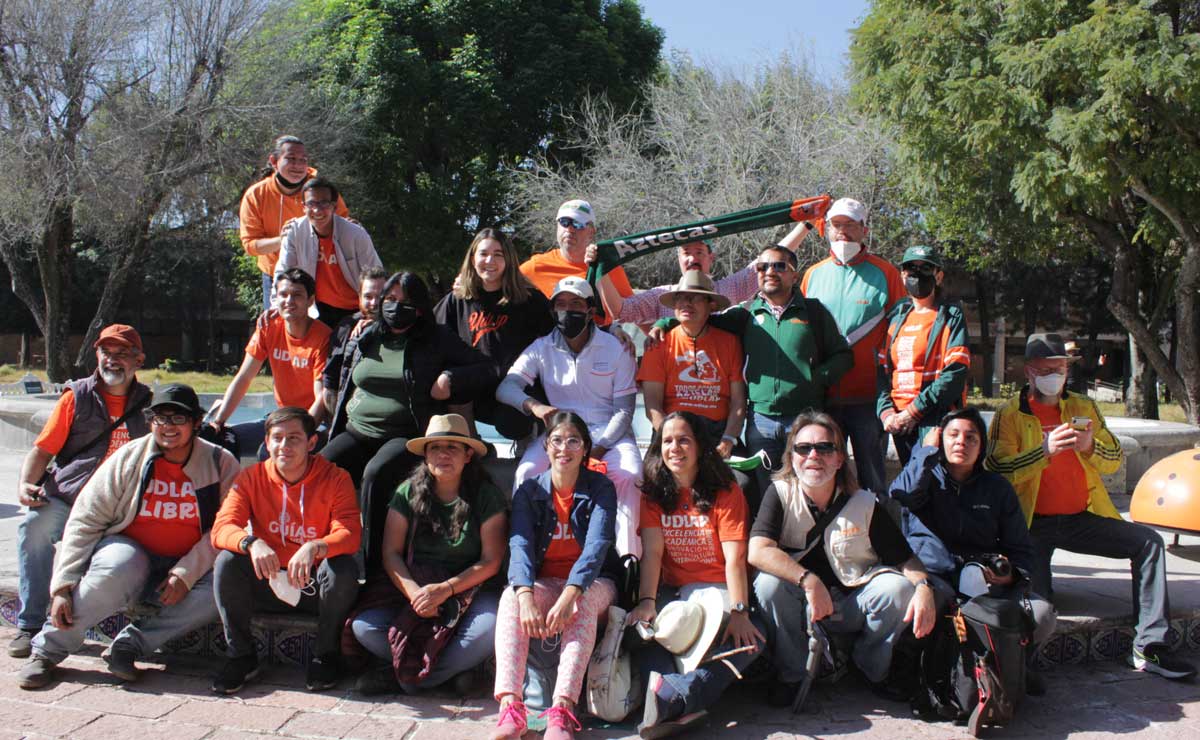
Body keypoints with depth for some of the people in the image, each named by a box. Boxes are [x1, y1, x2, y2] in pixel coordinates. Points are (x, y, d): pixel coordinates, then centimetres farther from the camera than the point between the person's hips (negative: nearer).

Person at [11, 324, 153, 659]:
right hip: (65, 502, 0)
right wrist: (25, 484, -11)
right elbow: (42, 450, 6)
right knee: (35, 525, -29)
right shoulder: (77, 396, 9)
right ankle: (30, 625, -21)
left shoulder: (147, 404, 13)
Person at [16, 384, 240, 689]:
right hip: (129, 549, -1)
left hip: (186, 569, 1)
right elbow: (84, 521, -4)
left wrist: (185, 574, -22)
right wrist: (62, 586, -12)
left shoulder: (221, 463, -4)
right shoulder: (128, 458, -4)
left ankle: (131, 643, -19)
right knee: (118, 571, -36)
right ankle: (47, 649, -16)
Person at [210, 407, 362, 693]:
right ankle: (241, 656, -7)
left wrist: (314, 547, -43)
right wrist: (252, 543, -38)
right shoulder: (252, 478, -2)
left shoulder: (335, 478, -8)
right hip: (269, 583, 2)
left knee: (343, 567, -32)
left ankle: (326, 655, -9)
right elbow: (221, 529, -14)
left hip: (317, 585, -2)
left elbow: (350, 535, -21)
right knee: (227, 561, -23)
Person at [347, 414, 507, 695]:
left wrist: (446, 589, -20)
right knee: (363, 626, -25)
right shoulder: (408, 492, 5)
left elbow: (491, 561, -6)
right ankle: (449, 669, -13)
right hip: (412, 585, 2)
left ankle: (402, 677, -20)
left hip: (468, 589, -1)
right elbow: (391, 553, 0)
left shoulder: (487, 496, -1)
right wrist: (413, 592, -19)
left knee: (492, 627, -35)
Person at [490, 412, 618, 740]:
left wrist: (568, 597, -36)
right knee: (511, 597, -30)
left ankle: (562, 712, -46)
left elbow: (597, 545, -19)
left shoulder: (601, 488, -3)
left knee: (583, 604, -35)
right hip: (543, 583, 2)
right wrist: (526, 596, -34)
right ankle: (510, 708, -43)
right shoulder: (529, 491, 2)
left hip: (589, 583, -1)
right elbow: (520, 544, -14)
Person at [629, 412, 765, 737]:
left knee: (751, 637, -33)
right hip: (673, 591, 3)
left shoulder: (726, 492, -3)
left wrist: (739, 612, -26)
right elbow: (652, 552, -6)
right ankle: (684, 707, -48)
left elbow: (735, 558, -12)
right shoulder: (653, 493, 5)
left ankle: (673, 696, -48)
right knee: (640, 627, -29)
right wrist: (646, 601, -23)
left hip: (718, 589, -2)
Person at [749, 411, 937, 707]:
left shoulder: (865, 503, -8)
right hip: (801, 606, -1)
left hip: (852, 608, 1)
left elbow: (905, 559, -5)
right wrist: (810, 582, -35)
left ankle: (873, 669, 3)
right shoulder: (780, 494, -12)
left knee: (898, 587, -25)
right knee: (769, 582, -30)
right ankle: (792, 674, -7)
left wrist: (924, 587, -27)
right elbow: (758, 552, -25)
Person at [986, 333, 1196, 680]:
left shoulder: (1085, 407, 12)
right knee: (1035, 603, -23)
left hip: (1081, 518, 4)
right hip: (1034, 523, -4)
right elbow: (998, 470, -14)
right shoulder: (1010, 415, -2)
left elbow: (1115, 460, 8)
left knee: (1148, 541, -15)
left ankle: (1149, 647, -12)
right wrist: (1046, 450, -26)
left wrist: (1090, 446, -15)